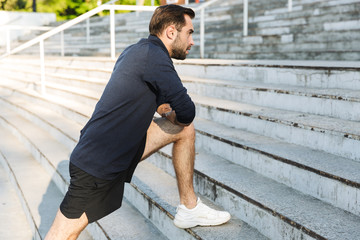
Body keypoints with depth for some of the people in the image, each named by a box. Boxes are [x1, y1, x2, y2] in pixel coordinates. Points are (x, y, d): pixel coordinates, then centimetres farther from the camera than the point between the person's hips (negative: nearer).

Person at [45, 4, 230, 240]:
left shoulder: (136, 50, 9)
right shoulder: (153, 55, -20)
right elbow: (186, 112, -18)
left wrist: (162, 107, 10)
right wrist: (174, 115, 4)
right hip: (97, 165, -9)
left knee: (185, 130, 10)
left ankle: (189, 208, 19)